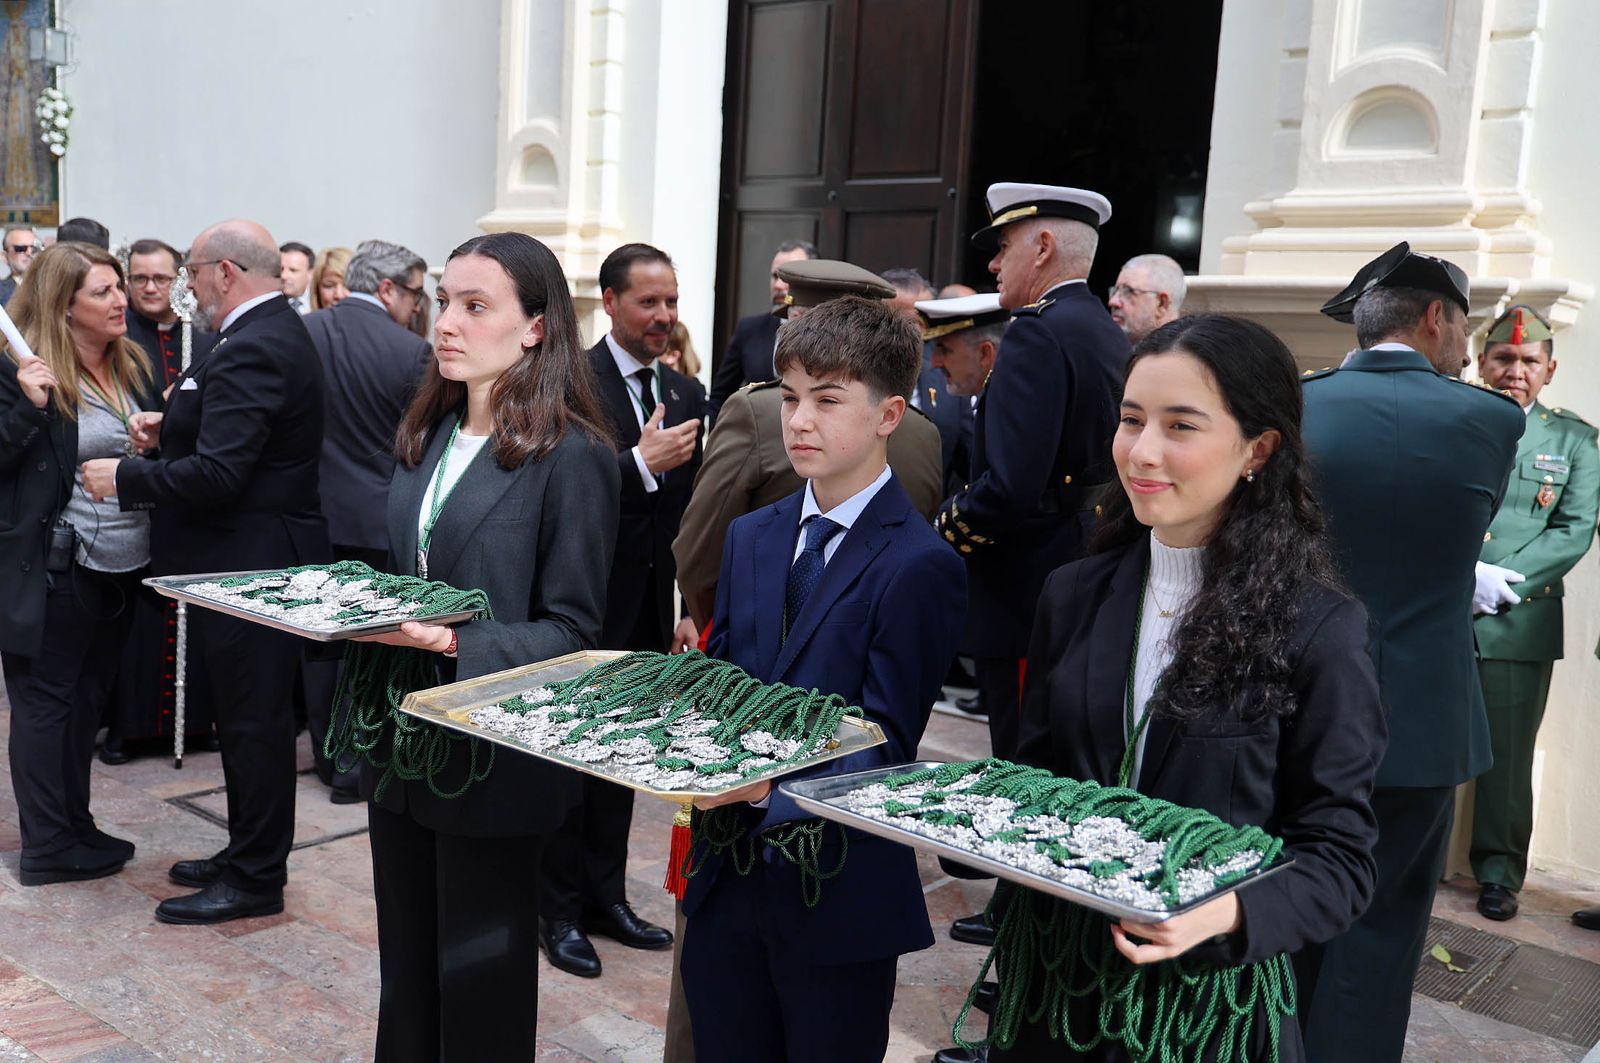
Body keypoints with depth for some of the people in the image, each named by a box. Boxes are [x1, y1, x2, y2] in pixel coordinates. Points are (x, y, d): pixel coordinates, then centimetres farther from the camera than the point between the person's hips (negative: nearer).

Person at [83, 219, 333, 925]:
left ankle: (254, 880, 14)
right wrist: (176, 424, 11)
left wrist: (125, 479, -15)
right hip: (260, 556, 10)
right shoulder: (279, 333, 12)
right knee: (251, 717, 19)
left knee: (254, 722, 1)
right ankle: (248, 854, 32)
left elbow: (216, 473, -27)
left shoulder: (250, 351, -21)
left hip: (250, 566, -10)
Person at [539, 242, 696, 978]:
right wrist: (642, 464, -26)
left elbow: (687, 507, 11)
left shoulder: (683, 393, 8)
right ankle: (560, 910, 21)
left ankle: (606, 896, 31)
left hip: (651, 606, 7)